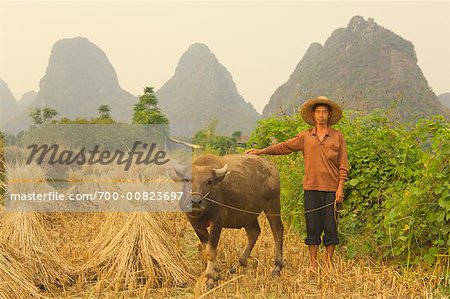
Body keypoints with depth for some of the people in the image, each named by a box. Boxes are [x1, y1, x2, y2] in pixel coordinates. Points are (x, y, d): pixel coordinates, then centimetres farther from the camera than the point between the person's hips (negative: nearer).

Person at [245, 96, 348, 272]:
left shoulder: (337, 136, 5)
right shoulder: (305, 136, 10)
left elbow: (343, 165, 3)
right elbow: (284, 147, 13)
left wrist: (340, 188, -4)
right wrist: (261, 151, 5)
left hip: (331, 189, -1)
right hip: (311, 188, 1)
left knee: (331, 226, 1)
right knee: (313, 226, 3)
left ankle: (328, 263, 13)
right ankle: (313, 264, 12)